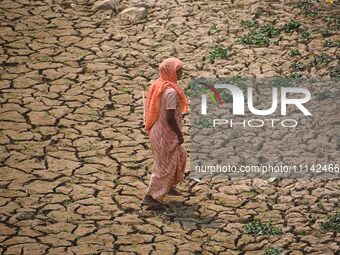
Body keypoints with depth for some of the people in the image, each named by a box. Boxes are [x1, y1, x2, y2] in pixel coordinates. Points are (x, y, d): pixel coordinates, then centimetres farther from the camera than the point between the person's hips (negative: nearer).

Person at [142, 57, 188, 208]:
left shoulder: (158, 85, 2)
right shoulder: (171, 92, -26)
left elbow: (153, 110, 10)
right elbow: (170, 117, -28)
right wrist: (179, 134, -15)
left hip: (158, 130, 9)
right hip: (166, 133, -9)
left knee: (180, 157, 25)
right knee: (165, 165, 3)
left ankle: (169, 186, 38)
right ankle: (151, 197, 11)